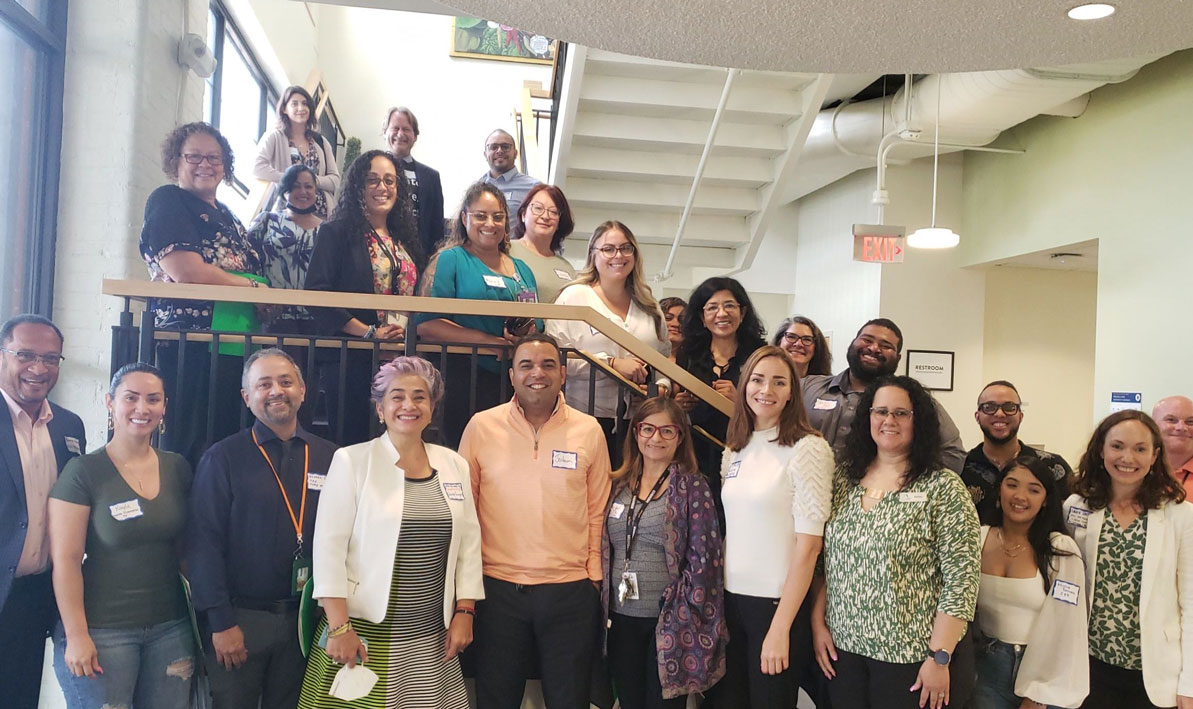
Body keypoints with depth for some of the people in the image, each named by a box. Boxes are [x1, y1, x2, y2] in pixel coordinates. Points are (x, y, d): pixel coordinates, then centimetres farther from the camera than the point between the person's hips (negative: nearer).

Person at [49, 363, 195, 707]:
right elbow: (65, 560, -10)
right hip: (101, 632, -4)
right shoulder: (83, 472, -9)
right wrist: (76, 636, -13)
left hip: (171, 628, 4)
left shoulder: (178, 468, 4)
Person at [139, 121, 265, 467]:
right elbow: (186, 272, -15)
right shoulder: (168, 201, -1)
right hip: (188, 344, -7)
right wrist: (255, 288, -8)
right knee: (190, 449, -8)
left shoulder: (225, 214, 23)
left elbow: (249, 267, 25)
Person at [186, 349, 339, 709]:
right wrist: (220, 622, -11)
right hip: (240, 616, -2)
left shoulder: (329, 458, 3)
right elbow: (204, 543, -7)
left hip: (305, 617, 3)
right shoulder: (223, 459, -4)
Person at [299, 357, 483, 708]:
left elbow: (469, 543, 9)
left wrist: (464, 612, 3)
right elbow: (329, 546, -8)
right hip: (364, 632, -3)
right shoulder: (351, 460, -4)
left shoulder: (454, 465, 7)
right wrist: (339, 626, -12)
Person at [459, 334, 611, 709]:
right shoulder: (481, 426, -1)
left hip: (571, 590, 1)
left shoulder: (589, 430, 0)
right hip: (498, 588, 0)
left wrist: (594, 576, 4)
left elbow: (597, 512, 7)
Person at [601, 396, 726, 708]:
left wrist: (688, 614, -12)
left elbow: (703, 557, -9)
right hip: (621, 618, 4)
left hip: (670, 621, -4)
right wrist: (604, 607, 8)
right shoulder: (619, 485, 7)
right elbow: (604, 549, 13)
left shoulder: (692, 487, -5)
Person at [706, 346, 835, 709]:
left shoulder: (807, 448, -11)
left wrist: (780, 628, -16)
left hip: (779, 602, -5)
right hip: (731, 599, 6)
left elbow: (808, 545, -14)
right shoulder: (734, 451, 7)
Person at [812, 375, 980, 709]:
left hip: (914, 657, -4)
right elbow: (823, 561, 9)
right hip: (843, 649, 4)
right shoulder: (844, 479, 4)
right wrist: (818, 623, 3)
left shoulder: (943, 487, -9)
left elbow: (961, 578, -12)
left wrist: (939, 657, -14)